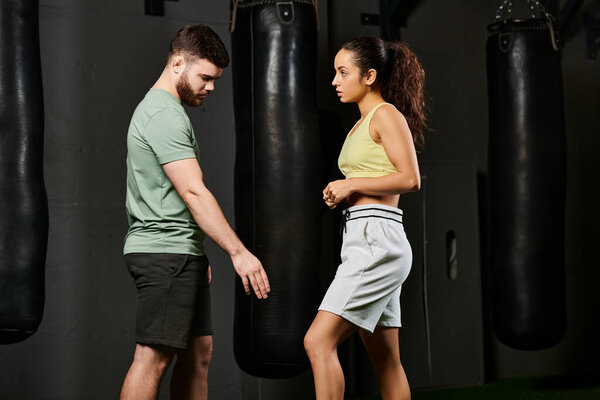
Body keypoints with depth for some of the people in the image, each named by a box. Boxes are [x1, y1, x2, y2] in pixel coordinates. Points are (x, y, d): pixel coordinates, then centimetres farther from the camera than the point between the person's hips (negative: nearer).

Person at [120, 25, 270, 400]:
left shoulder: (161, 110, 20)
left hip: (182, 255, 11)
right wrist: (239, 252, -22)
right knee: (154, 356, -11)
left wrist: (197, 253, 22)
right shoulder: (165, 114, -13)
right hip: (165, 253, -11)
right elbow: (193, 192, -20)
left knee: (199, 351, 11)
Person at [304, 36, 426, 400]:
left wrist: (351, 184, -12)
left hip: (377, 240, -10)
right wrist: (342, 193, 9)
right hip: (363, 240, 10)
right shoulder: (363, 123, 22)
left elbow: (410, 179, -16)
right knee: (386, 360, 10)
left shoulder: (386, 114, -5)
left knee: (319, 341, -17)